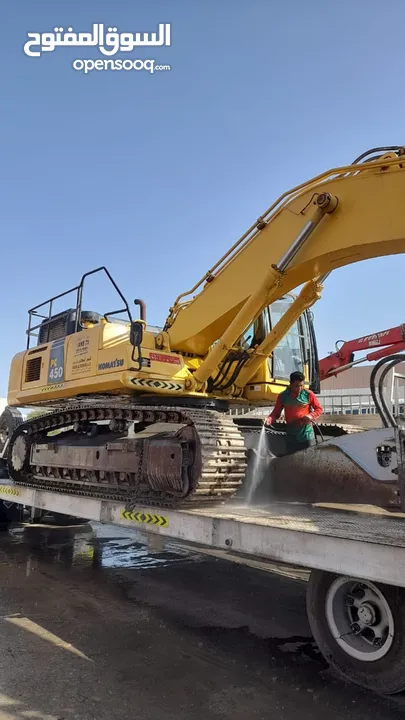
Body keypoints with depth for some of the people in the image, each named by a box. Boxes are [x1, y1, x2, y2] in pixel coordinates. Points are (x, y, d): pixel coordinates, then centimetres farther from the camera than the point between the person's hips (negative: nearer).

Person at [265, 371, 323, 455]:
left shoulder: (308, 394, -4)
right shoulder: (283, 396, -2)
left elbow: (319, 409, 5)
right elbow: (276, 412, 5)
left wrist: (311, 415, -15)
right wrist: (270, 419, -16)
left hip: (307, 435, -1)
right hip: (291, 436, 1)